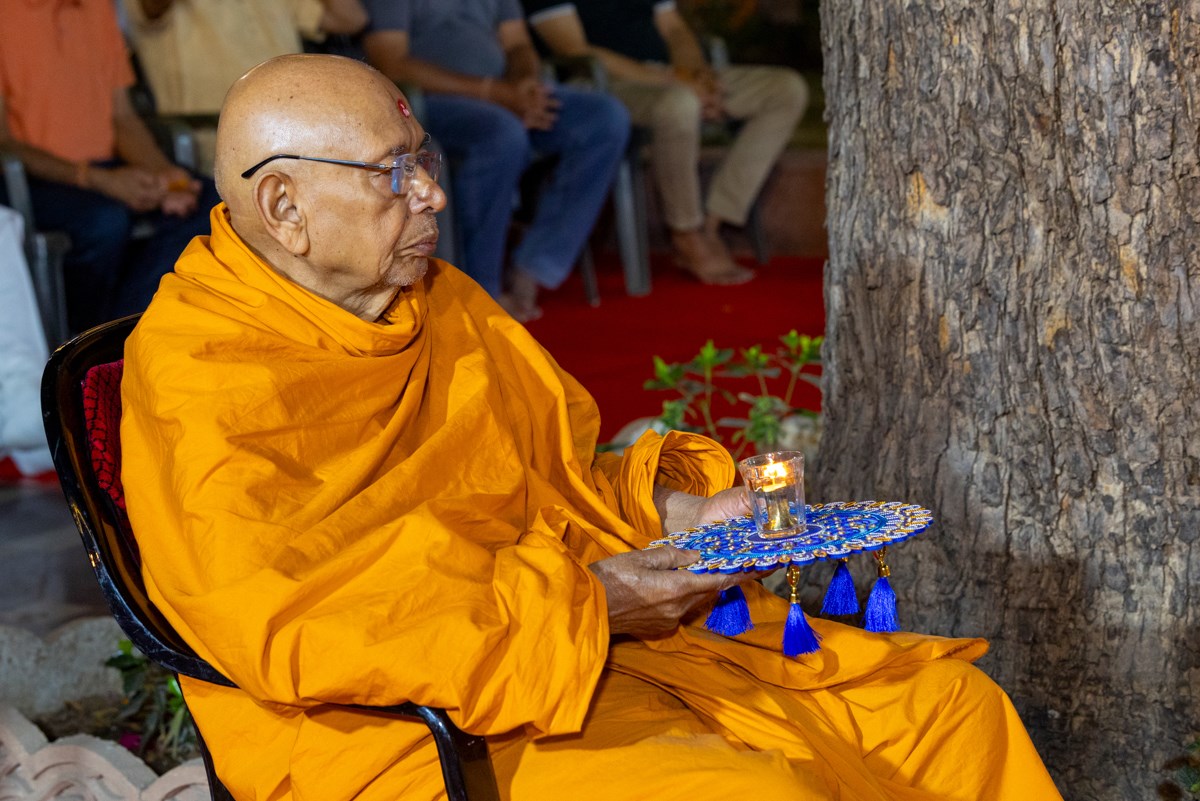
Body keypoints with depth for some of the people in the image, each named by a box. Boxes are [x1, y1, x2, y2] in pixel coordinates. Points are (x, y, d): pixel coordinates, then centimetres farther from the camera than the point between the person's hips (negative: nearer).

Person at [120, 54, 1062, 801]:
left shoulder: (443, 306, 13)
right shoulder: (197, 383, -13)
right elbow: (288, 624, -23)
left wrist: (666, 509, 2)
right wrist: (579, 606, -21)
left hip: (593, 629, 8)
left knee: (952, 710, 0)